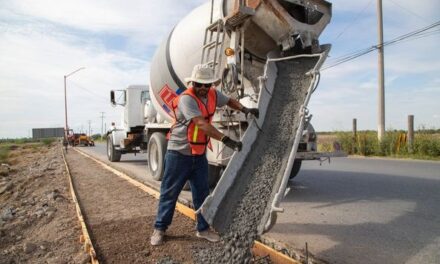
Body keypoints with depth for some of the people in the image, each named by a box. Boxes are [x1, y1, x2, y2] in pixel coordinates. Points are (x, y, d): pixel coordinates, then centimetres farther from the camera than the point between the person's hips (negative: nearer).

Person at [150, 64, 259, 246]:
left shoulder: (212, 95, 0)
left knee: (202, 192, 10)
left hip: (199, 154, 7)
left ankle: (203, 229, 23)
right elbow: (202, 124, -35)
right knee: (170, 192, 5)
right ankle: (159, 228, 21)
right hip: (179, 153, -6)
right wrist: (226, 140, -41)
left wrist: (245, 110, -1)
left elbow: (229, 101, 18)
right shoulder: (186, 99, -24)